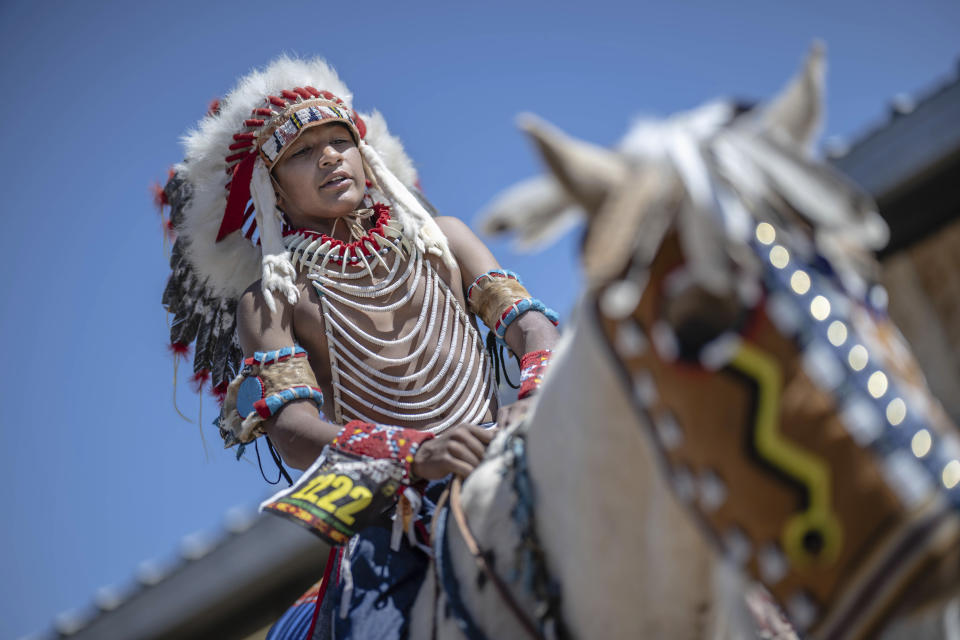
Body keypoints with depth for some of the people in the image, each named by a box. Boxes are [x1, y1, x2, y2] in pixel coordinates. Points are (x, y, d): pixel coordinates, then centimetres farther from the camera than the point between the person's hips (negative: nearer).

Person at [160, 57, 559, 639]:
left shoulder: (442, 239, 19)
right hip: (387, 510, -2)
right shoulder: (272, 300, 9)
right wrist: (417, 452, -24)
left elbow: (534, 326, 7)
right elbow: (293, 429, -6)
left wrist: (533, 402, -17)